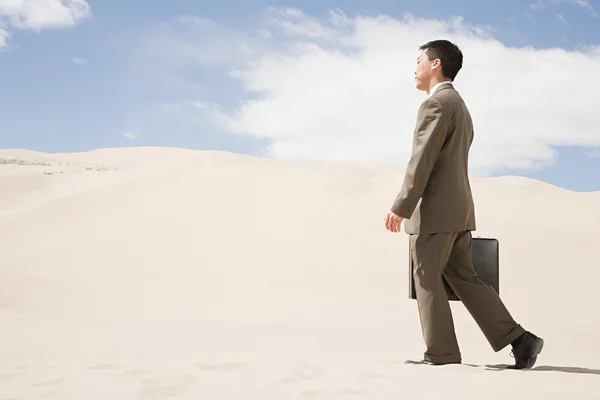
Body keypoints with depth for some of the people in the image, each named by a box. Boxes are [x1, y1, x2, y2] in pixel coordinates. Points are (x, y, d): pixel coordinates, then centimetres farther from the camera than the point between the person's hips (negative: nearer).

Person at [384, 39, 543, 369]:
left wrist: (401, 207, -17)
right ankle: (519, 339, 5)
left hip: (435, 210, -9)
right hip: (459, 210, 9)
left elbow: (422, 161, -18)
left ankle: (441, 354, 4)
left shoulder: (435, 104, -10)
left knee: (427, 280, -1)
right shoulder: (460, 106, 22)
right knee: (464, 279, 10)